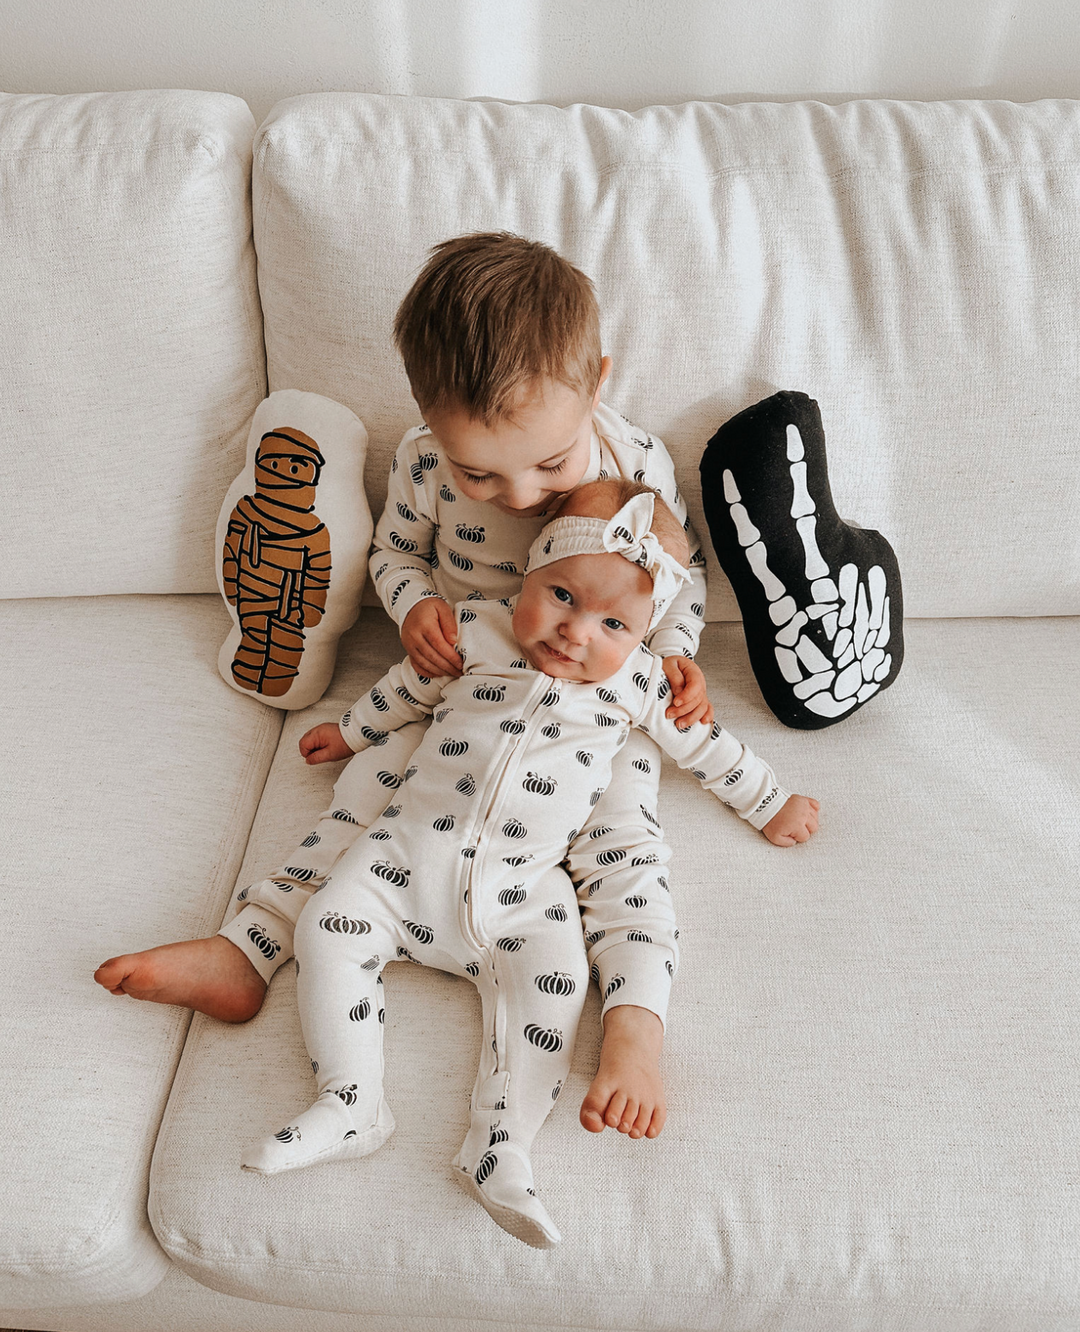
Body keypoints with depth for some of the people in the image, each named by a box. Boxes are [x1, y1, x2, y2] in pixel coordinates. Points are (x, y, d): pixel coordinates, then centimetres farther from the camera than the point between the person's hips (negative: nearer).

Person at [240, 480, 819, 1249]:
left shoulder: (637, 682, 5)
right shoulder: (475, 632, 4)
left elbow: (703, 747, 19)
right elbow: (409, 689, 22)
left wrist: (772, 805, 27)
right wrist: (351, 732, 33)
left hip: (525, 888, -1)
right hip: (413, 852, 1)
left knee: (553, 985, -24)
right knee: (330, 927, -17)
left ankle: (500, 1143, -17)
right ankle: (352, 1105, -12)